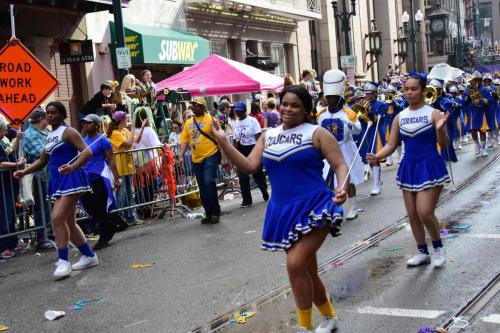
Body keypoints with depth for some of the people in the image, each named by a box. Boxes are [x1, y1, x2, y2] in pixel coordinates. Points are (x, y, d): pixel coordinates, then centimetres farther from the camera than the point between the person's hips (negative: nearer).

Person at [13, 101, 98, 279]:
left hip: (71, 179, -9)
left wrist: (73, 167, -32)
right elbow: (42, 161, 25)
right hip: (57, 181, 9)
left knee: (58, 218, -19)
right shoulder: (49, 136, 18)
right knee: (68, 223, 12)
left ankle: (63, 261, -13)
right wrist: (24, 172, 11)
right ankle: (89, 256, 24)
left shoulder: (68, 131, -7)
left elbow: (87, 152, -17)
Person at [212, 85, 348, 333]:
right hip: (283, 211, 6)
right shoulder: (268, 136, 10)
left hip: (313, 207, -6)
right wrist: (223, 142, -5)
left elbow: (340, 165, -6)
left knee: (295, 264, -19)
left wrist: (342, 189, -26)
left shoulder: (316, 133, -4)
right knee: (306, 271, 14)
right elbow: (249, 166, 3)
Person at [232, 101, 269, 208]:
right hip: (241, 150, 4)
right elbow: (235, 140, 12)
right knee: (242, 177, 0)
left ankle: (265, 193, 32)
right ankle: (246, 200, 10)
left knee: (258, 174, 6)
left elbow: (259, 138, -11)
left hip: (253, 148, -4)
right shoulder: (236, 123, 7)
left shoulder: (252, 121, -8)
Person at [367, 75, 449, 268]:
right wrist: (377, 157, -13)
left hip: (430, 167, -5)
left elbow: (444, 145, -9)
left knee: (424, 213, -12)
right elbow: (391, 145, 6)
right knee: (412, 214, 9)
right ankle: (422, 252, 26)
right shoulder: (399, 117, 6)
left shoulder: (433, 113, -7)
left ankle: (438, 247, 13)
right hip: (408, 167, 5)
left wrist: (440, 129, -29)